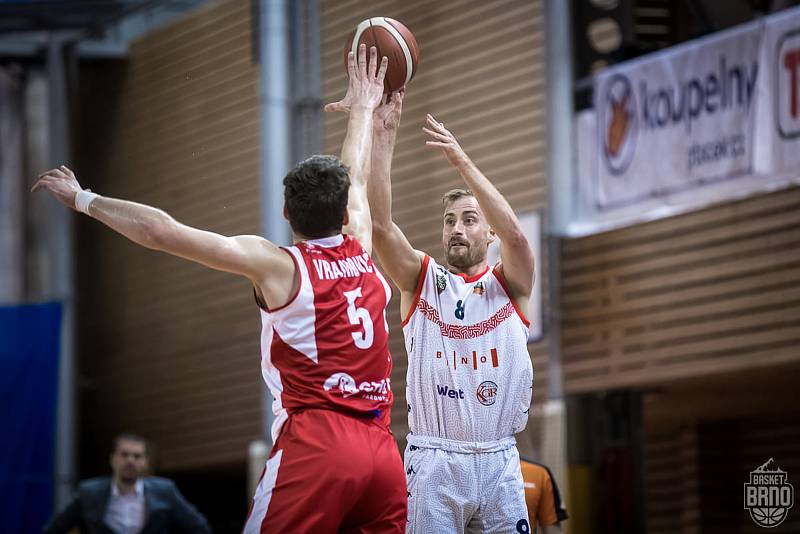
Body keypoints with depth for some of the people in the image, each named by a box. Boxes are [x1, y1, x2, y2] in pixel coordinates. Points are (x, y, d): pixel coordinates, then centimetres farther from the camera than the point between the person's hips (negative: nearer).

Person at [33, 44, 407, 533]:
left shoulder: (278, 265, 0)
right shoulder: (362, 253, 13)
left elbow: (161, 232, -3)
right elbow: (356, 179, 34)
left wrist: (83, 199, 8)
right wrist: (363, 109, 51)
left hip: (314, 444, -5)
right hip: (382, 450, 5)